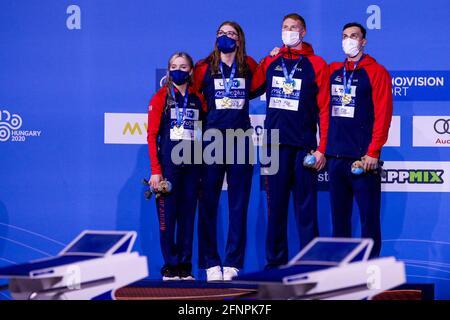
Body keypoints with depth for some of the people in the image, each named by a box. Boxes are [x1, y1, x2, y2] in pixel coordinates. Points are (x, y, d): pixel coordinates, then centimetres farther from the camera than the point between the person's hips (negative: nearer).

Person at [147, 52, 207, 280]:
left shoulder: (198, 100, 10)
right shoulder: (161, 98, 2)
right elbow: (152, 135, -3)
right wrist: (155, 169, -10)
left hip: (192, 165, 3)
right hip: (168, 164, -3)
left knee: (187, 216, 6)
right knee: (167, 216, -3)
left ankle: (185, 267, 12)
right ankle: (170, 266, 3)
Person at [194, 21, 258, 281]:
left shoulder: (249, 67, 7)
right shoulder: (205, 68, 3)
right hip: (213, 137, -1)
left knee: (239, 203, 1)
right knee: (208, 202, -3)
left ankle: (233, 262, 5)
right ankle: (211, 263, 2)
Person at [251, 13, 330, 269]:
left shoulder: (317, 65, 2)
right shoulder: (269, 63, 13)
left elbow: (324, 109, -3)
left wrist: (322, 148, -9)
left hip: (304, 146, -3)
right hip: (275, 145, 3)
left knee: (306, 207, -2)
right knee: (276, 206, 6)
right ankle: (275, 262, 12)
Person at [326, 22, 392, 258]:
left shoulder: (376, 72, -1)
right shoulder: (333, 71, 15)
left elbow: (382, 115, -8)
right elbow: (326, 112, 16)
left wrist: (373, 152, -14)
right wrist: (323, 148, 8)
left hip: (363, 159, -5)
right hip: (336, 156, 6)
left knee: (369, 217, -4)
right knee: (339, 217, 8)